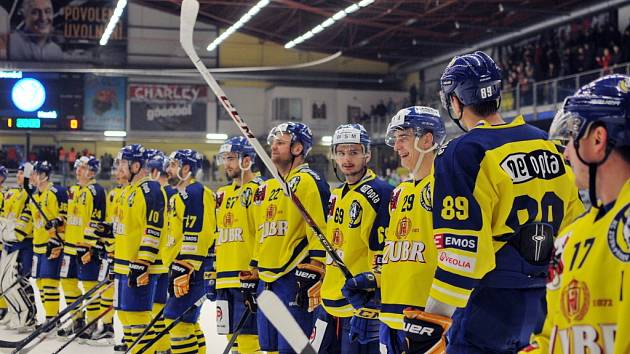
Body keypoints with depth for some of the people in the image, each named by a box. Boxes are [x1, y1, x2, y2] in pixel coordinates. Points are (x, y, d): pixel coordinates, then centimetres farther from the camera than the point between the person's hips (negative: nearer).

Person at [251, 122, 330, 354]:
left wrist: (310, 274, -20)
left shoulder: (309, 182, -8)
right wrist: (254, 271, 22)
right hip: (266, 280, 9)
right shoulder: (266, 188, 19)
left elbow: (319, 231, -16)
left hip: (294, 280, -9)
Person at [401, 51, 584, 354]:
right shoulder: (548, 145, 8)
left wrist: (430, 320, -14)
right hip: (547, 305, 7)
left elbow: (461, 249, -19)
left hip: (490, 306, -7)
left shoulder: (463, 154, -14)